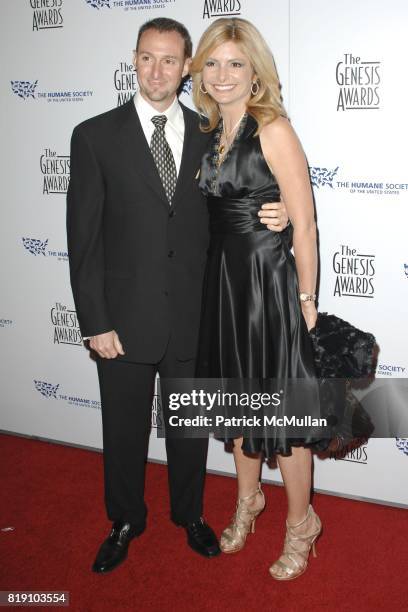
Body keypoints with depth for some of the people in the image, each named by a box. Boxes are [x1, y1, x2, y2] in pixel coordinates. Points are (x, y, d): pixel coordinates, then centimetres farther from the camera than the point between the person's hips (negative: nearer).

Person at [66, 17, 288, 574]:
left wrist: (272, 215, -10)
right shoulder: (96, 136, -5)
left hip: (194, 317, 2)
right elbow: (84, 237, -7)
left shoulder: (209, 135, 3)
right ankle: (126, 522, 40)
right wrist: (95, 323, -10)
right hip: (125, 318, -2)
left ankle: (190, 514, 42)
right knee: (124, 429, 15)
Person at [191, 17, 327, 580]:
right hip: (223, 279, 7)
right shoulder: (211, 132, 8)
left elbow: (304, 223, -13)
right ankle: (248, 500, 41)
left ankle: (300, 523, 26)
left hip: (270, 280, -7)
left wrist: (306, 300, -11)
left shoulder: (273, 129, -13)